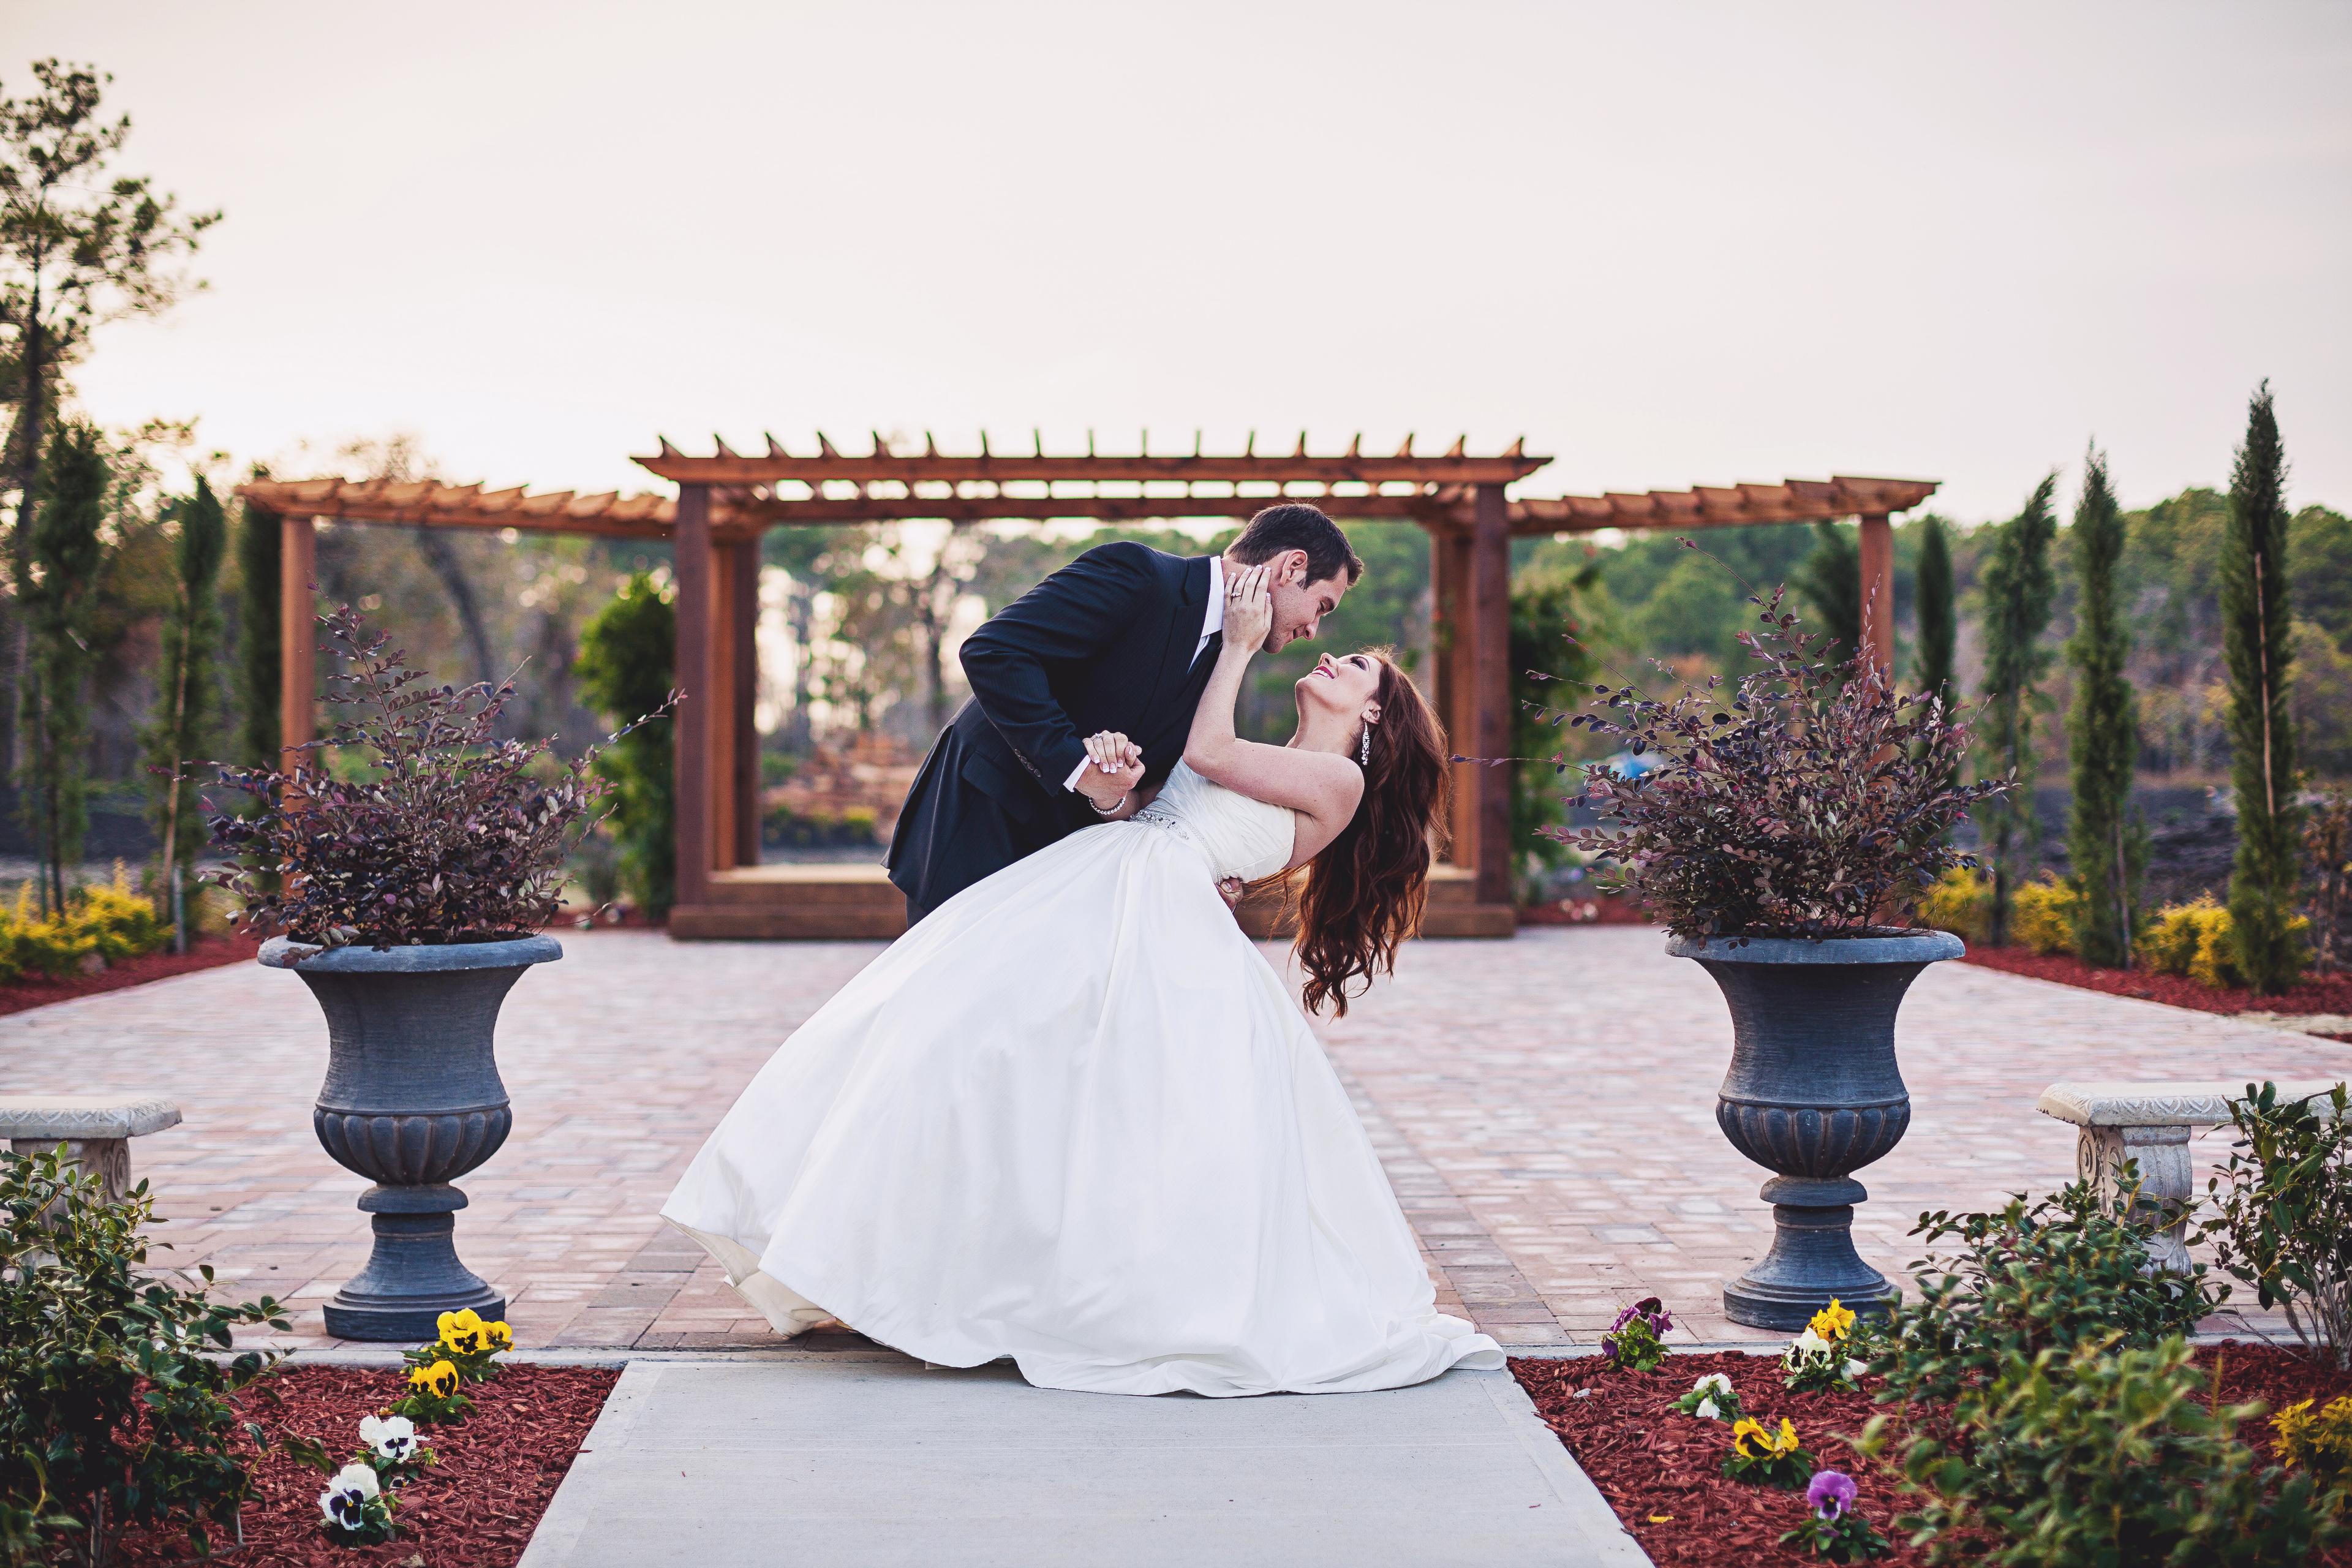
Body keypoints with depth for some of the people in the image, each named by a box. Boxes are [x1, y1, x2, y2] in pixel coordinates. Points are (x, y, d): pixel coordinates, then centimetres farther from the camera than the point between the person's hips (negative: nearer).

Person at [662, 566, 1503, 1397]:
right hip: (1090, 887, 8)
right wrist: (1115, 768, -1)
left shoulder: (1340, 781, 6)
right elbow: (1147, 804, 21)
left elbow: (1206, 751, -1)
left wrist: (1240, 645, 10)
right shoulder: (1256, 770, 31)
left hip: (1156, 911, -8)